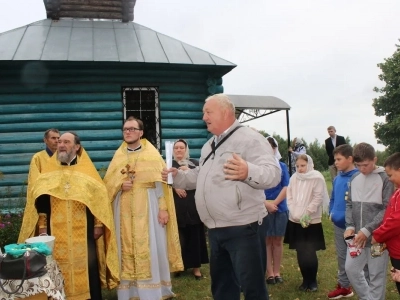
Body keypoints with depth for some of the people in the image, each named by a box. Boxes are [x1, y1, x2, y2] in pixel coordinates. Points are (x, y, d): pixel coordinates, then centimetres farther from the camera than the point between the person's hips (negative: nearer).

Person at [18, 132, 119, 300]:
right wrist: (42, 227, 1)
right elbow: (40, 202, 7)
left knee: (86, 268, 4)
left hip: (83, 232, -1)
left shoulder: (87, 170, 2)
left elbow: (99, 197, 0)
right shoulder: (48, 171, 8)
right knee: (59, 269, 4)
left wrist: (99, 224, -5)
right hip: (56, 232, 2)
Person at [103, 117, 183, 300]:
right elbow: (108, 182, 12)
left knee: (150, 248, -2)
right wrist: (120, 185, -10)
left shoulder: (152, 154, 1)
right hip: (124, 208, 3)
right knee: (126, 248, 4)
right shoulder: (118, 156, 11)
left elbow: (161, 182, -3)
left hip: (148, 207, -3)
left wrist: (163, 208, -10)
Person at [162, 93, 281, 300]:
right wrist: (178, 176, 10)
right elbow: (201, 176, 27)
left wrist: (248, 172, -44)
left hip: (241, 227, -9)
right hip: (215, 228, 9)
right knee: (221, 283, 20)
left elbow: (273, 173, -24)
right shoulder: (209, 146, 17)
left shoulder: (249, 138, -12)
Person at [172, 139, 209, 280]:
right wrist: (174, 187, -15)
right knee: (179, 237, -4)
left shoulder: (194, 163, 12)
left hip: (193, 204, 0)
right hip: (177, 206, 0)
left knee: (195, 235, -1)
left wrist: (188, 171, -13)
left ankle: (196, 267, 6)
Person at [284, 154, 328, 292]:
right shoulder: (293, 178, 7)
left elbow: (318, 198, -10)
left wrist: (306, 214, -16)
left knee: (310, 253, -4)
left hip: (311, 221, -4)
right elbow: (289, 197, 6)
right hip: (296, 221, 4)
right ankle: (305, 280, 23)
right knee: (300, 253, 7)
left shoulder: (317, 178, -5)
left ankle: (313, 281, 16)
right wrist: (295, 214, -7)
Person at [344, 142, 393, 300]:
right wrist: (350, 226, -3)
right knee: (351, 268, 11)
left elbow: (387, 209, -12)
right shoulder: (354, 179, 7)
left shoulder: (385, 178, -9)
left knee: (376, 275, 4)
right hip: (357, 236, 6)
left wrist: (367, 230, -17)